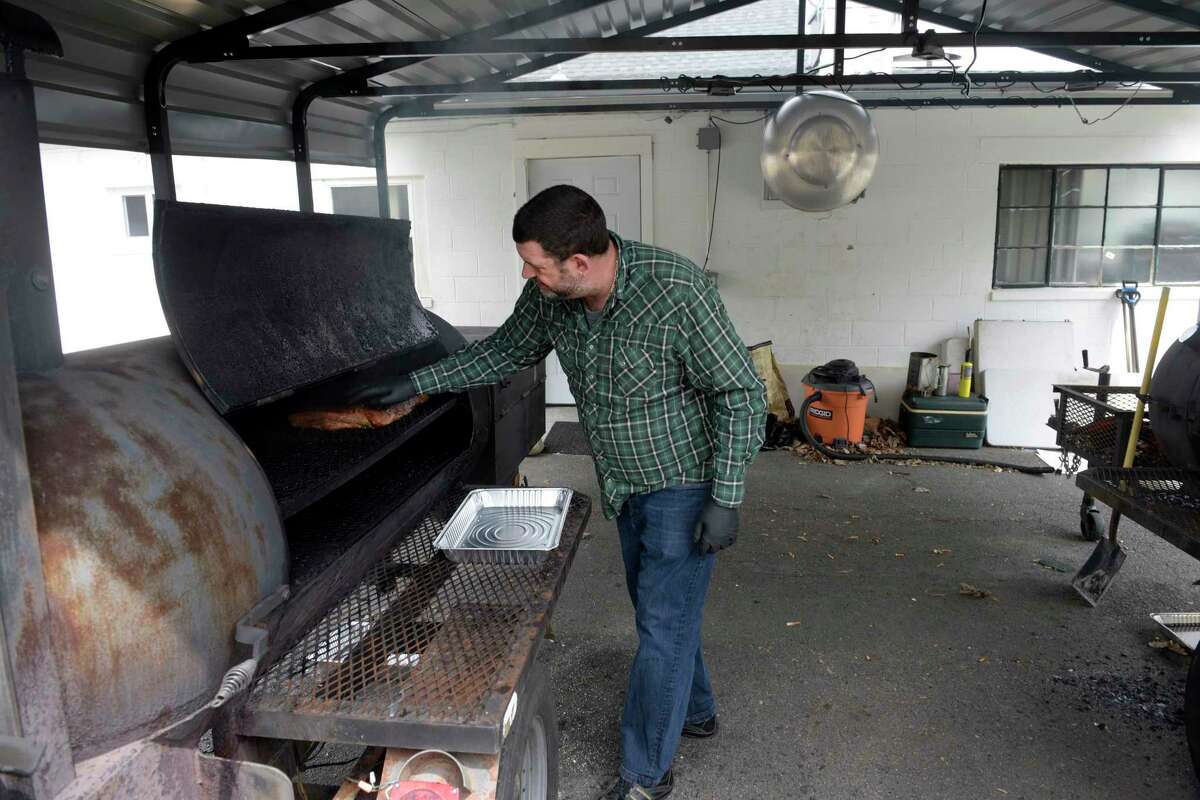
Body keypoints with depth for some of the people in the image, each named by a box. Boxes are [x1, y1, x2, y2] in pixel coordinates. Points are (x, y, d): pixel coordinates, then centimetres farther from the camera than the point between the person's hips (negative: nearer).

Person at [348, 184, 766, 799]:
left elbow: (741, 393, -22)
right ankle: (694, 710, 45)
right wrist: (415, 384, 5)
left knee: (663, 624, 1)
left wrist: (726, 499, -22)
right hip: (625, 486, 7)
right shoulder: (549, 295, -10)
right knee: (657, 606, 21)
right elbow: (505, 351, 9)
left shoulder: (676, 291, -30)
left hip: (682, 486, -7)